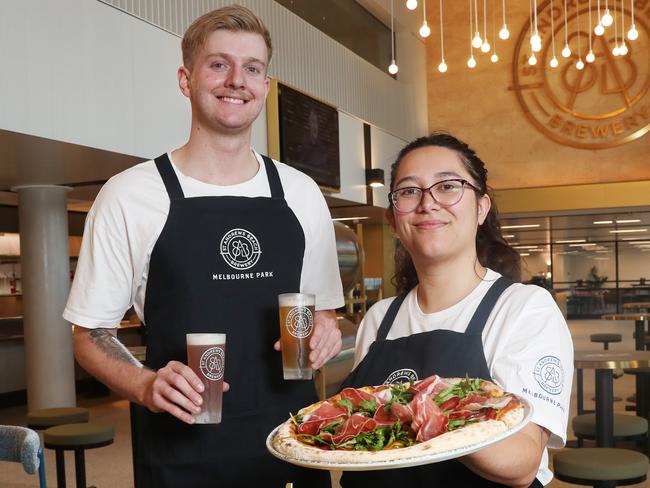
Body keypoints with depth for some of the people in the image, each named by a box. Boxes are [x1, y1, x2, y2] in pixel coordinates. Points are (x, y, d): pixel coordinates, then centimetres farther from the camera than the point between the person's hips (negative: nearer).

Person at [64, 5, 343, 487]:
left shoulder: (302, 194, 4)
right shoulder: (130, 195, -6)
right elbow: (90, 333, -1)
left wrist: (325, 332, -8)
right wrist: (146, 386, -19)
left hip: (294, 440, 4)